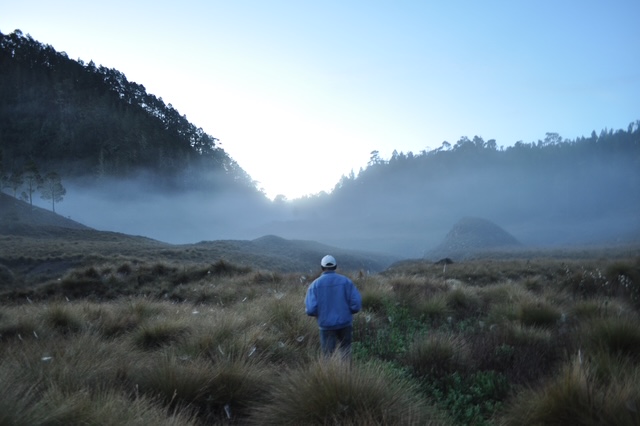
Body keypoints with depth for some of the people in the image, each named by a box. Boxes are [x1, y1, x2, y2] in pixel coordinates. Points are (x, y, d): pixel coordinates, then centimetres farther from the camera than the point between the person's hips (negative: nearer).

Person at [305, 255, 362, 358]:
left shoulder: (315, 284, -7)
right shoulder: (346, 281, -5)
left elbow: (310, 309, -14)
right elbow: (357, 303, -9)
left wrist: (320, 314, 8)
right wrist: (347, 312, 11)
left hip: (326, 324, -1)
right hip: (345, 322, 1)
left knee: (328, 354, 9)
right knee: (346, 350, 22)